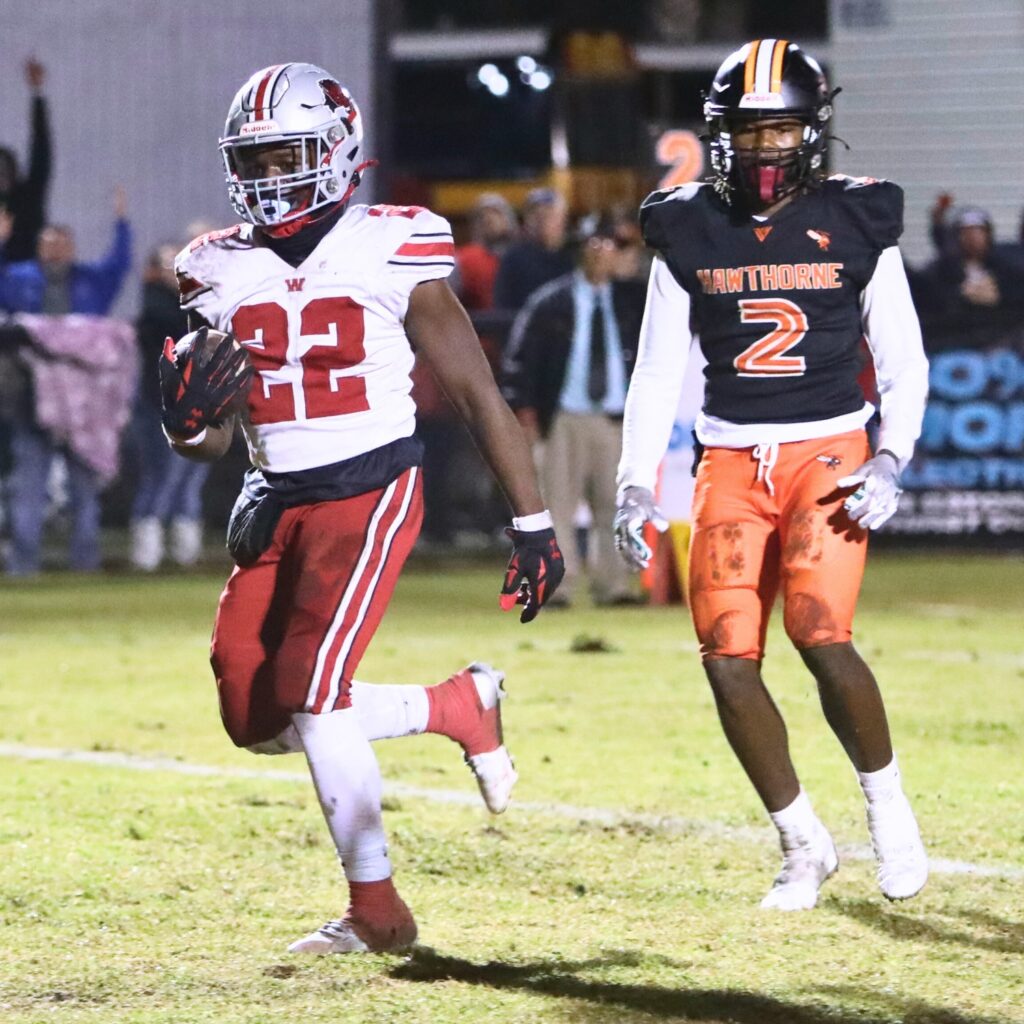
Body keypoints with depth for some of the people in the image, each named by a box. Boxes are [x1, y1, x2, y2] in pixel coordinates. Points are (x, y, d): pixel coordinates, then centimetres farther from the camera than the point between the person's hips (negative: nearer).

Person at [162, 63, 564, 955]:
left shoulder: (392, 257, -8)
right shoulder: (222, 274, 6)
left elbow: (478, 397, -3)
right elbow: (210, 443, 11)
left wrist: (534, 526, -2)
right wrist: (188, 419, -15)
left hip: (370, 491, -6)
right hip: (276, 505, 6)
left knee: (308, 690, -18)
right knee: (256, 720, 1)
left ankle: (376, 908, -5)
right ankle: (459, 705, 23)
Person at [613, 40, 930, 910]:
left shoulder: (857, 224, 1)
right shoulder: (690, 233, 5)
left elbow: (903, 362, 5)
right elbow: (658, 370, 11)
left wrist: (892, 462, -9)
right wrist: (636, 483, 3)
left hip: (828, 453, -3)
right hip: (731, 462, 3)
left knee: (822, 637, -21)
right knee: (729, 661, -8)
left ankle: (887, 803, 5)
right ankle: (804, 843, 10)